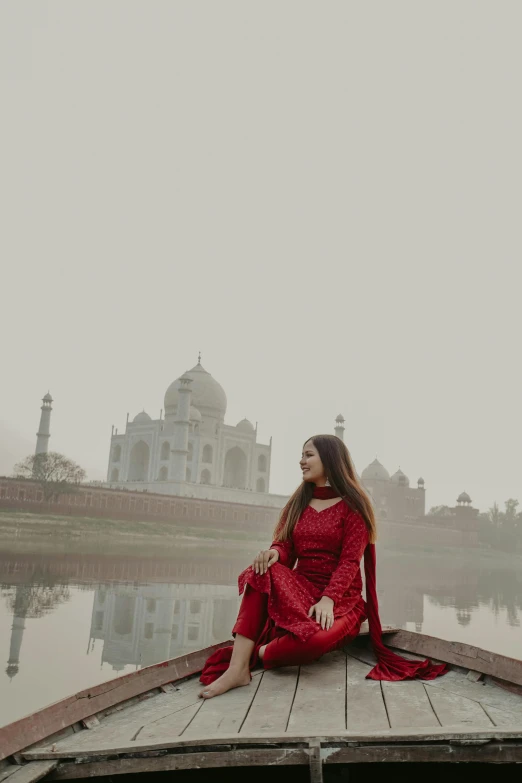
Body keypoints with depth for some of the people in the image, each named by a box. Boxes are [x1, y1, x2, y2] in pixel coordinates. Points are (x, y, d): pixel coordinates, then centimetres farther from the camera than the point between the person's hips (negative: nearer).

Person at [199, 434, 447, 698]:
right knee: (264, 571, -29)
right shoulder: (297, 503, 14)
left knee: (317, 637, -38)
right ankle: (236, 668, -33)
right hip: (299, 587, 4)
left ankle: (259, 653, -9)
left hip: (341, 597, -4)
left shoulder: (353, 506, -3)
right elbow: (285, 546, 5)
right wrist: (275, 553, -21)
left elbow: (350, 562, -11)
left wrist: (328, 599, -27)